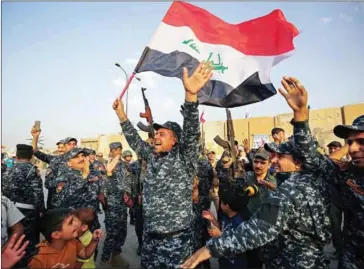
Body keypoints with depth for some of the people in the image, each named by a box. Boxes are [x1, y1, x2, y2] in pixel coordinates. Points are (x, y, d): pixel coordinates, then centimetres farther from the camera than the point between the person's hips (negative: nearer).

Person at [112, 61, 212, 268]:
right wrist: (121, 114, 13)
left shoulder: (184, 158, -9)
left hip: (176, 239, -6)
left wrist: (191, 95, -38)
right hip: (150, 237, 6)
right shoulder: (153, 157, 8)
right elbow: (134, 140, 18)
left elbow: (191, 133, -24)